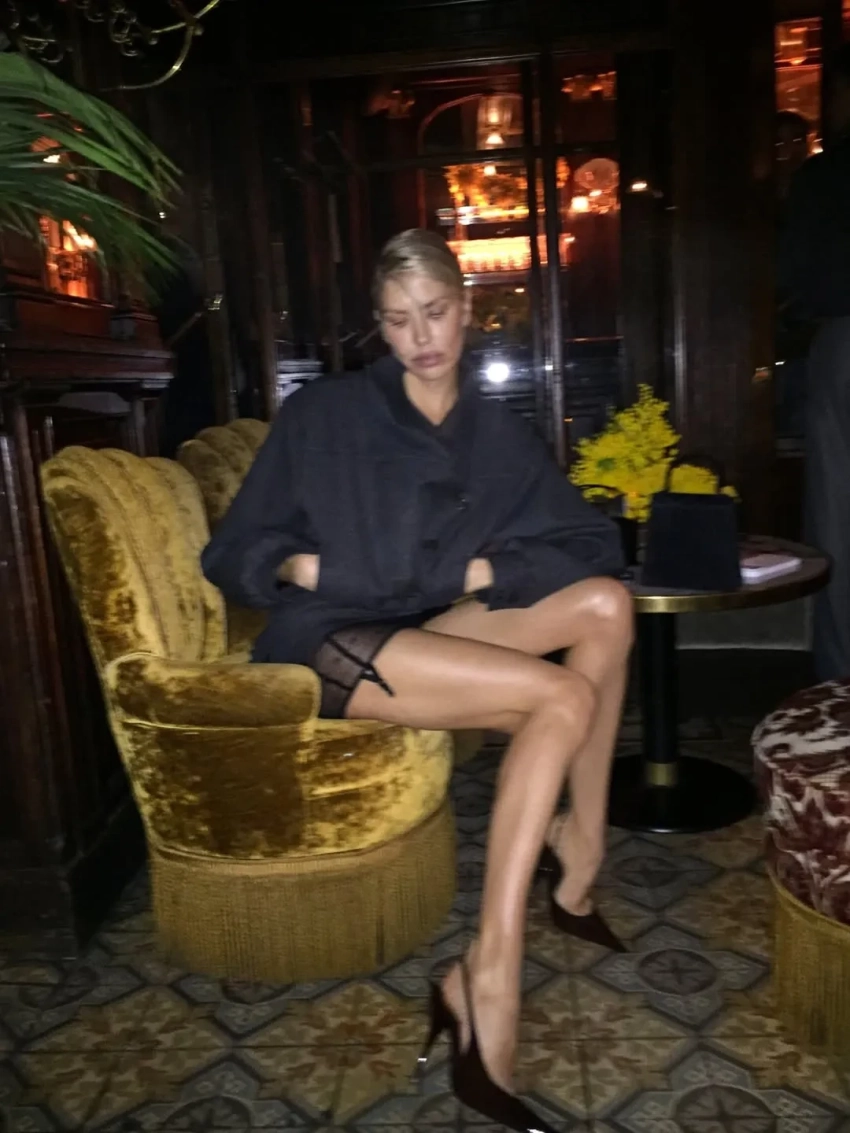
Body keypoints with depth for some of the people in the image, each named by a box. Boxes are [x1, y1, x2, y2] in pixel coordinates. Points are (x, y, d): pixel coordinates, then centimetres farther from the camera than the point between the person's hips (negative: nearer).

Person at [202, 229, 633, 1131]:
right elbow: (232, 553, 2)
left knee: (605, 605, -17)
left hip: (435, 633, 6)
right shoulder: (321, 416, 0)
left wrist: (485, 570, -12)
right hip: (330, 644, -5)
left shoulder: (498, 433, 10)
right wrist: (300, 565, -18)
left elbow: (594, 542, 2)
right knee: (566, 696, -25)